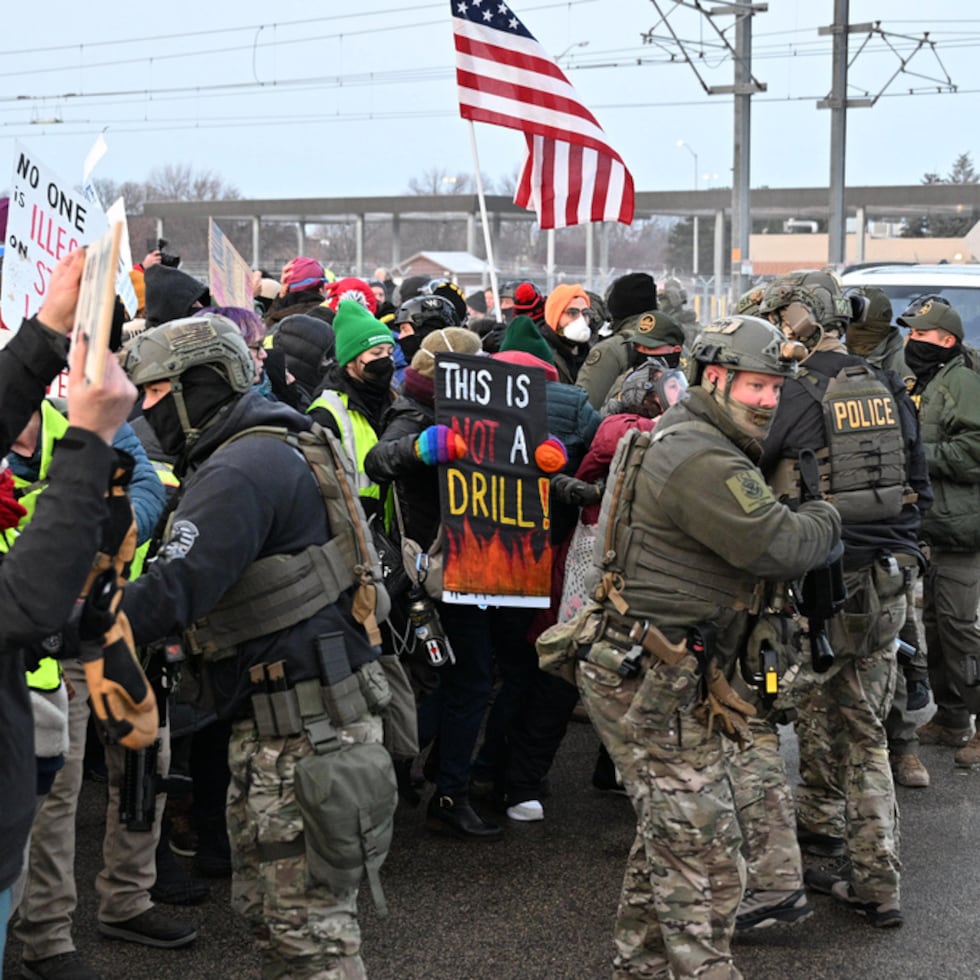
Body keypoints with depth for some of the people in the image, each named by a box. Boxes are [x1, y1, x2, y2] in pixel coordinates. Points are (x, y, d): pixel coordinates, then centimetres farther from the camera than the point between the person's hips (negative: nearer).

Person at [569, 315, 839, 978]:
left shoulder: (680, 436, 15)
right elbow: (781, 547, -23)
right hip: (657, 688, -11)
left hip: (654, 679, 11)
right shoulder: (704, 462, -20)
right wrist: (828, 519, -4)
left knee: (667, 836, 22)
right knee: (704, 860, -7)